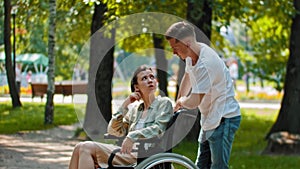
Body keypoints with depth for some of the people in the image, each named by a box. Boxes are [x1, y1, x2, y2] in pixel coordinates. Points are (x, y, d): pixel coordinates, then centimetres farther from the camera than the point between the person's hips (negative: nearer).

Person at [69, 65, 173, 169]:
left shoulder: (164, 103, 7)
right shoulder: (135, 109, 24)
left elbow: (158, 128, -11)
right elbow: (113, 131, 16)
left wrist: (133, 136, -25)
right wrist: (125, 105, 8)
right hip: (130, 152, 6)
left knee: (88, 148, -20)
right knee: (80, 148, -12)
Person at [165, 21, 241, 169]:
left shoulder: (205, 64, -28)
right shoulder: (192, 54, 2)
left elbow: (194, 102, -26)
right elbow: (188, 77, 23)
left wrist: (181, 101, -4)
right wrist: (177, 105, 23)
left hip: (224, 119, -10)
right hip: (209, 119, 10)